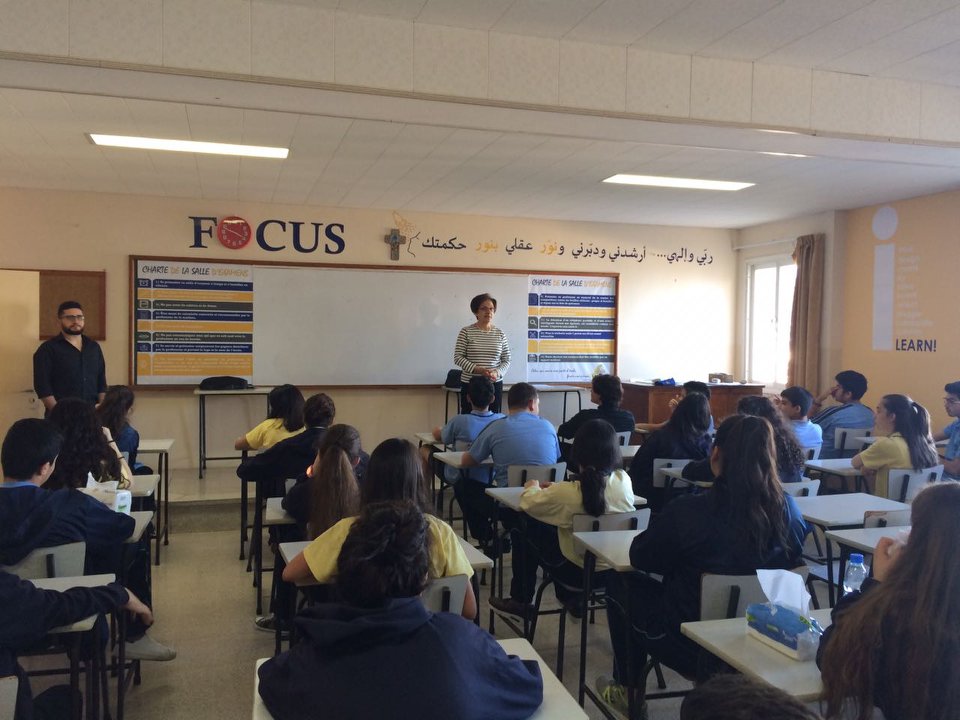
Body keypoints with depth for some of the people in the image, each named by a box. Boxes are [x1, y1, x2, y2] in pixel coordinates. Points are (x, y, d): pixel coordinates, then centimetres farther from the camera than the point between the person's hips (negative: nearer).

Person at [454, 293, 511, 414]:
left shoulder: (500, 333, 5)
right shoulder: (466, 332, -2)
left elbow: (506, 360, 7)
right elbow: (458, 358, -6)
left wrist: (497, 372, -13)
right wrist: (478, 370, -18)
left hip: (495, 385, 2)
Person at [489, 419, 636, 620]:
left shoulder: (567, 492, -27)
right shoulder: (623, 480, -14)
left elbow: (528, 503, -8)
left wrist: (532, 487, 14)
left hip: (579, 573, -5)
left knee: (526, 529, 14)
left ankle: (520, 600, 29)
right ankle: (572, 598, 35)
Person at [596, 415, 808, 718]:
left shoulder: (687, 512, -26)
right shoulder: (788, 510, -14)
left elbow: (640, 558, -9)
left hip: (691, 648, -4)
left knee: (619, 581, 19)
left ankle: (626, 689, 33)